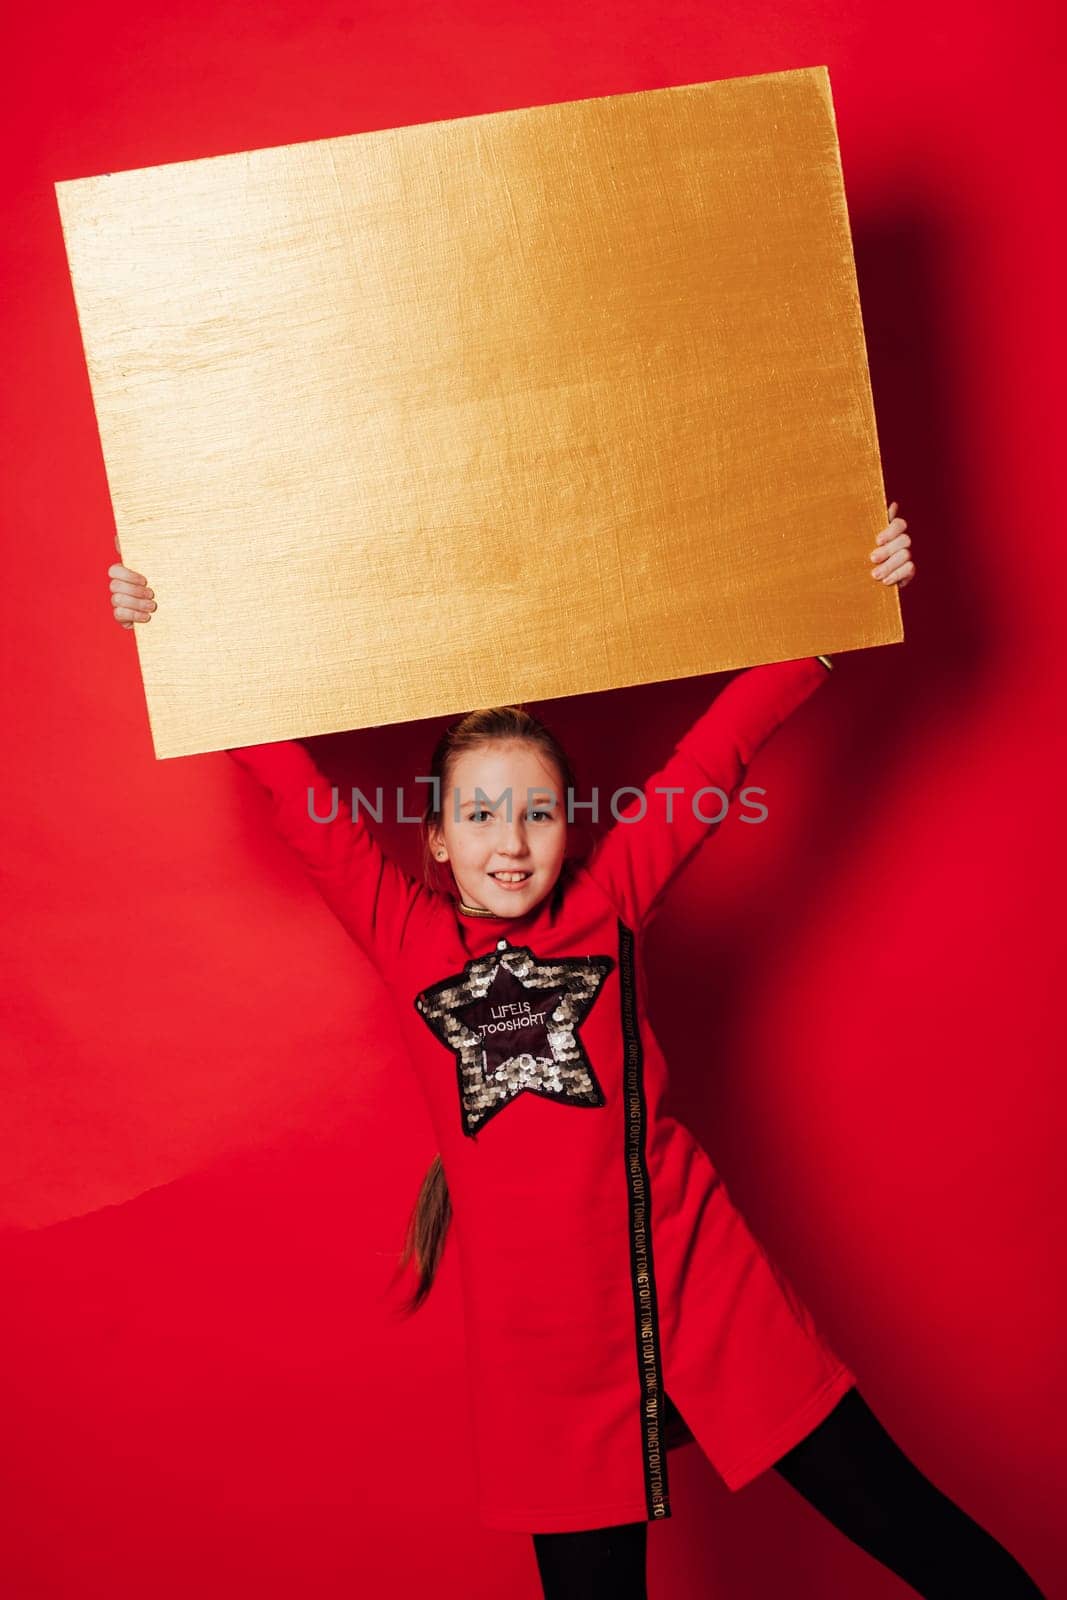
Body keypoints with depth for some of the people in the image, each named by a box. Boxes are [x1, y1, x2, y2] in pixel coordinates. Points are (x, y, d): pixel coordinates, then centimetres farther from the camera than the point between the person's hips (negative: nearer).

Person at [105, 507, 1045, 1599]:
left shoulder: (609, 903, 0)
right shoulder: (406, 938, 0)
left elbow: (725, 742, -1)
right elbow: (291, 783, 0)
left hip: (696, 1283, 0)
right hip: (545, 1343, 1)